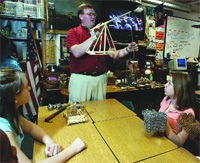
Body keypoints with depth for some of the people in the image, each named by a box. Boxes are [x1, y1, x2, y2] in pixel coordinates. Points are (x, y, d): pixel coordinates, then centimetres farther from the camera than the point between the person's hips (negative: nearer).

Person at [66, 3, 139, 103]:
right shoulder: (73, 32, 4)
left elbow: (113, 55, 13)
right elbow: (77, 53, -16)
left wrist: (127, 50, -3)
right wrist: (94, 37, -19)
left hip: (101, 79, 4)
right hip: (80, 79, -3)